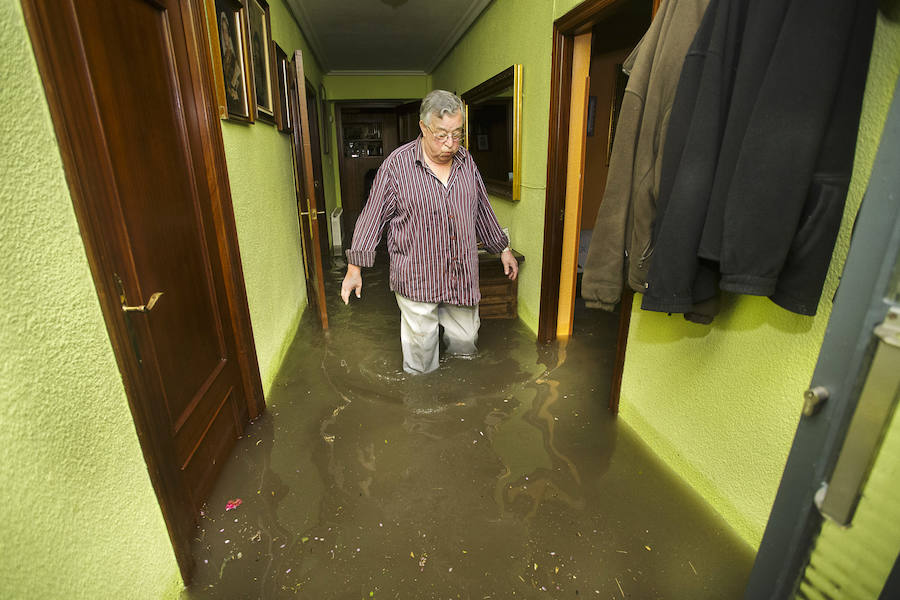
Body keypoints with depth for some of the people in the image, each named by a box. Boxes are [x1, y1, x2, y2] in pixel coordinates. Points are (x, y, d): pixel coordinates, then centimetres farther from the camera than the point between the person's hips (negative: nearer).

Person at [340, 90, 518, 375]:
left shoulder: (466, 161, 5)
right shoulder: (397, 164, -10)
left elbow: (482, 210, 17)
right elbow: (372, 218, -6)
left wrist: (503, 249, 21)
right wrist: (355, 268, -6)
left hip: (462, 275, 4)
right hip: (416, 278, -4)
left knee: (465, 340, 15)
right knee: (421, 347, 8)